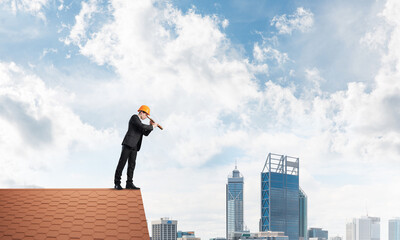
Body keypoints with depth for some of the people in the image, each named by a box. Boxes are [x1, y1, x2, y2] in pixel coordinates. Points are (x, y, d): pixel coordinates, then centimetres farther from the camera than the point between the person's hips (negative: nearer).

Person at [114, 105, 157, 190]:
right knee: (122, 163, -8)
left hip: (134, 147, 9)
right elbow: (142, 126, -19)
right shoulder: (134, 117, -4)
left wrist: (151, 125, 9)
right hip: (128, 144, -9)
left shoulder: (139, 121, 24)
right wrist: (152, 127, -8)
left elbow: (146, 133, 22)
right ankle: (117, 183, -8)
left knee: (132, 164, 1)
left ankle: (129, 183, -1)